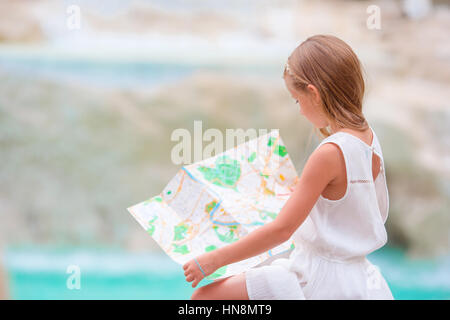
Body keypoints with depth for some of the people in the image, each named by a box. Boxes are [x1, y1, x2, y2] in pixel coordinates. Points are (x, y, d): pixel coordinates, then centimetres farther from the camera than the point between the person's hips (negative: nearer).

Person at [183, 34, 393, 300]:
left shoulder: (329, 155, -23)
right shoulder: (368, 137, 3)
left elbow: (282, 229, -23)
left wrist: (214, 260, -16)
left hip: (320, 282, -9)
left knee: (205, 296, -10)